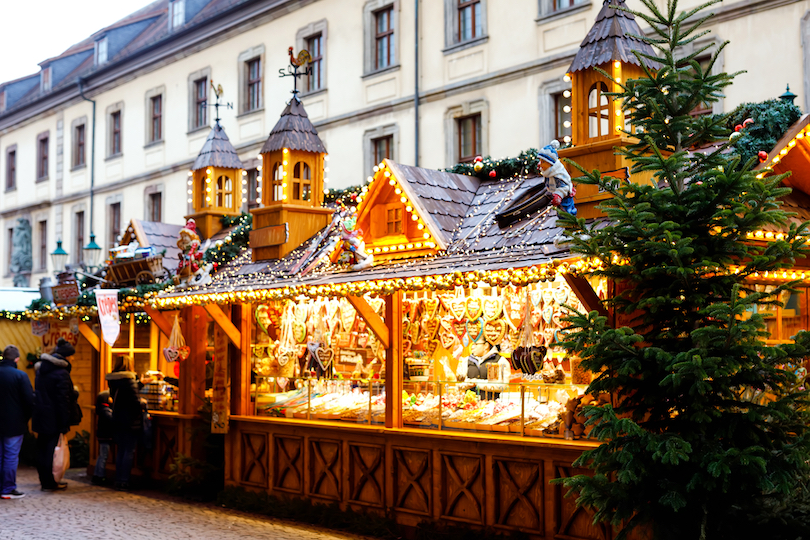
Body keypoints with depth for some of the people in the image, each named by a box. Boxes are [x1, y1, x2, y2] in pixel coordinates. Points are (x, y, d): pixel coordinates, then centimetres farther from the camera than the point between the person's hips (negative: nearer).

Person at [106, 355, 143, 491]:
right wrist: (141, 406, 3)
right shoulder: (129, 380, -16)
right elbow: (135, 401, -20)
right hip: (130, 421, -7)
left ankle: (118, 480, 16)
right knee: (129, 451, -1)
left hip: (117, 420, 7)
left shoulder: (113, 380, 7)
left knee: (120, 451, 14)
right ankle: (124, 481, -2)